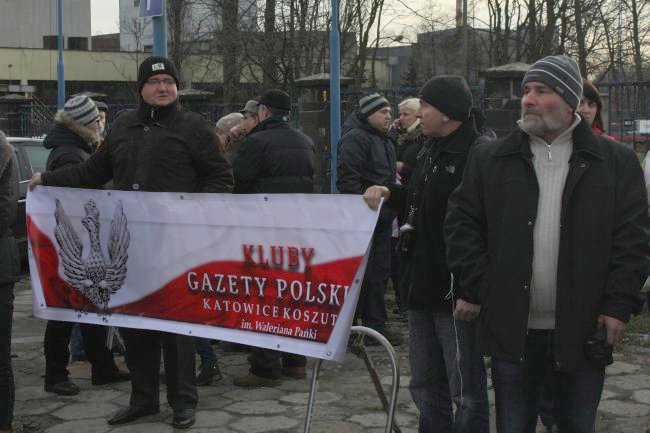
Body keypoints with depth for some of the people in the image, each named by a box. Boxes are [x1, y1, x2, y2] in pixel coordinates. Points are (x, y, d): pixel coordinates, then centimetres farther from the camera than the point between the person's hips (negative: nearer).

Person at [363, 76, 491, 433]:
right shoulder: (431, 151, 15)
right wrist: (389, 193, 7)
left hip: (456, 295, -9)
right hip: (422, 286, 9)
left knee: (465, 391, 1)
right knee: (425, 384, 18)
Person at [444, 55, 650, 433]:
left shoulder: (617, 162, 1)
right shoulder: (489, 159, 4)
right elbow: (462, 225, 4)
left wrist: (619, 305, -8)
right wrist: (477, 290, -3)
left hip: (582, 330, -1)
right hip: (512, 329, 1)